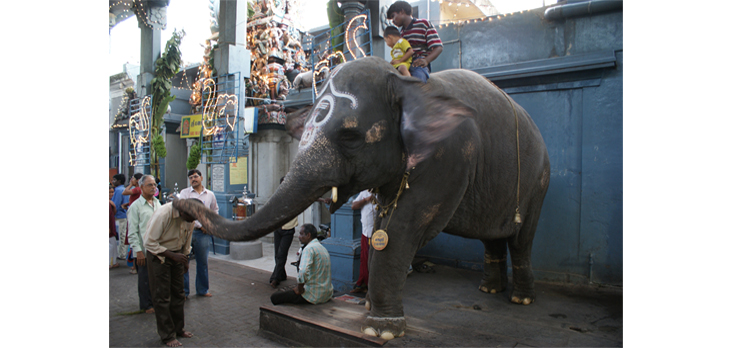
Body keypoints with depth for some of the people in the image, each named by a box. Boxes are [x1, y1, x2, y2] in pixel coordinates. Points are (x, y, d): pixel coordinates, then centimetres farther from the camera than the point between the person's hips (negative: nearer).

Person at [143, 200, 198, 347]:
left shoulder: (190, 217, -9)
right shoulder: (163, 214, -29)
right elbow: (149, 243, -23)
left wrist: (185, 260, 12)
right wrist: (172, 255, -25)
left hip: (176, 254, 6)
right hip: (159, 256, -6)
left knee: (178, 293, 12)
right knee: (162, 297, -1)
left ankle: (178, 329, 26)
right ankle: (167, 335, 11)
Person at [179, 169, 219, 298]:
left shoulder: (210, 195, 11)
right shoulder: (184, 193, 2)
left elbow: (215, 211, 23)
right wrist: (200, 225, -13)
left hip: (203, 233, 2)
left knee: (203, 262, 9)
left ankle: (202, 290, 22)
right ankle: (183, 291, 13)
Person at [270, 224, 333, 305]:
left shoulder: (309, 248, -18)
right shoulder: (322, 247, 13)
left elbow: (303, 272, -32)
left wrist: (299, 289, -16)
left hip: (315, 295, -9)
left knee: (274, 297, -3)